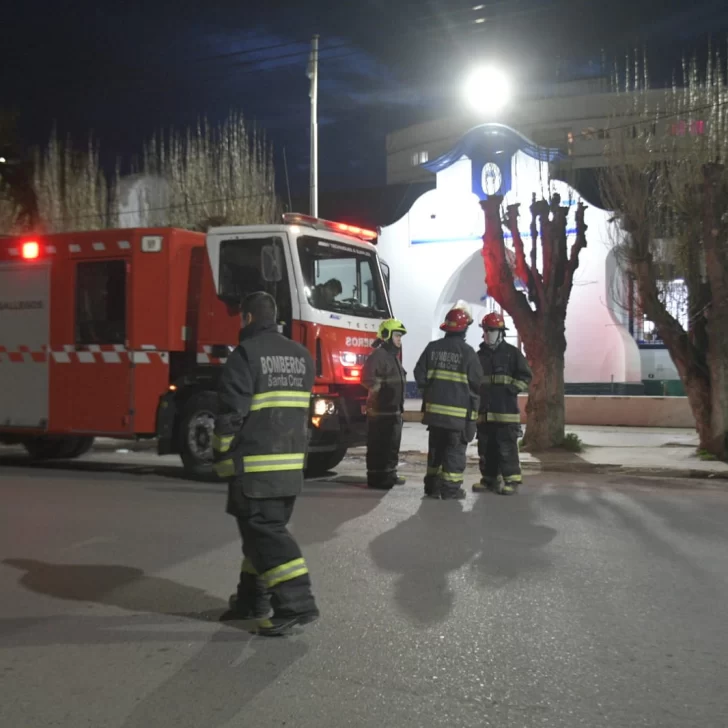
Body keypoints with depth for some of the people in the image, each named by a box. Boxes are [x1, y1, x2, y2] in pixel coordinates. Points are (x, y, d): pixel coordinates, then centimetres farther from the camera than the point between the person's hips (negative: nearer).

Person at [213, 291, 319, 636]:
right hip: (291, 462, 8)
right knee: (265, 528, 16)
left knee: (264, 532, -6)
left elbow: (232, 414, -13)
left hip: (255, 464, -8)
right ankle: (252, 598, 24)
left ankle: (296, 602, -13)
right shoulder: (301, 355, 12)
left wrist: (222, 457, -4)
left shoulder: (244, 355, -10)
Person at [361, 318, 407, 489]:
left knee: (392, 444, 16)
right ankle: (376, 478, -3)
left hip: (394, 409, 10)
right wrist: (381, 391, -17)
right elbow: (367, 378, -25)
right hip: (380, 410, -10)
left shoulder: (394, 356, 18)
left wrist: (399, 404, 22)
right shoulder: (378, 355, -15)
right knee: (378, 445, -6)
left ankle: (389, 474, 25)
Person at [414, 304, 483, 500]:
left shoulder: (432, 347, 1)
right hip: (458, 411, -4)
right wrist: (474, 396, 15)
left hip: (434, 408, 5)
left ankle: (432, 486, 17)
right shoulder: (467, 352, -11)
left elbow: (420, 375, 3)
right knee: (455, 450, 2)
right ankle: (450, 489, 2)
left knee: (435, 448, 14)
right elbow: (477, 381, -6)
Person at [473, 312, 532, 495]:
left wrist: (510, 390, -11)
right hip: (484, 411, 5)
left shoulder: (512, 353, 2)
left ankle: (511, 480, -2)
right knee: (485, 448, 9)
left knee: (507, 448, -7)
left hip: (506, 411, -5)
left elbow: (525, 377, 0)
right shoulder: (479, 355, 15)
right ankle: (489, 479, 18)